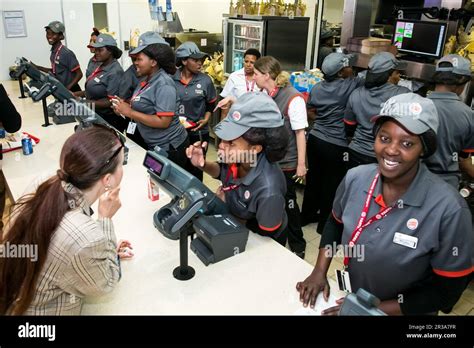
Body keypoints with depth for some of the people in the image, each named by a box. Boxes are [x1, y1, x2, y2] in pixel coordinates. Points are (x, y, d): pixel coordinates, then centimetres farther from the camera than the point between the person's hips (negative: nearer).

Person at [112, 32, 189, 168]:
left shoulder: (164, 84, -21)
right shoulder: (146, 79, 5)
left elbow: (163, 121, -26)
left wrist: (130, 112, -21)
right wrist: (125, 106, -4)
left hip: (169, 147, -8)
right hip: (153, 145, 9)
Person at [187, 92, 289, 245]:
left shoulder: (268, 191, -42)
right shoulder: (237, 158, -25)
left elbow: (265, 235, -24)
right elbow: (222, 171, 0)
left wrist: (226, 205, -19)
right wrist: (202, 164, -21)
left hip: (265, 242, -5)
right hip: (238, 222, 5)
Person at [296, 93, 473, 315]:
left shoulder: (448, 209, -27)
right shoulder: (355, 178, -16)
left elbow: (447, 292, -18)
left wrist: (375, 308, -18)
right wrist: (319, 272, -6)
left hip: (404, 311, -3)